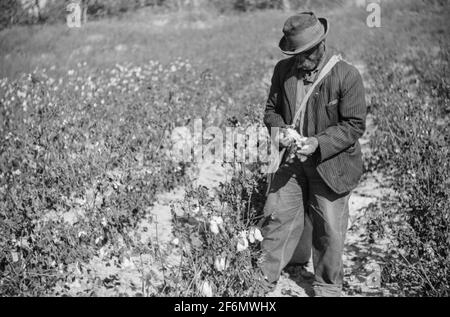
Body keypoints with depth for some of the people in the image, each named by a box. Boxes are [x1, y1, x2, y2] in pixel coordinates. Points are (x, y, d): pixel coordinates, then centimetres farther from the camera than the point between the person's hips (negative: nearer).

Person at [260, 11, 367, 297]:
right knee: (276, 215, 8)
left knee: (329, 229, 8)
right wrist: (279, 129, -13)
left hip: (331, 163, -4)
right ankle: (264, 276, 29)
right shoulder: (283, 70, -2)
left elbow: (355, 124, -14)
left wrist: (319, 143, -26)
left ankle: (328, 287, 30)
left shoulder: (347, 76, -17)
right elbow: (272, 109, 9)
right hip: (292, 159, 4)